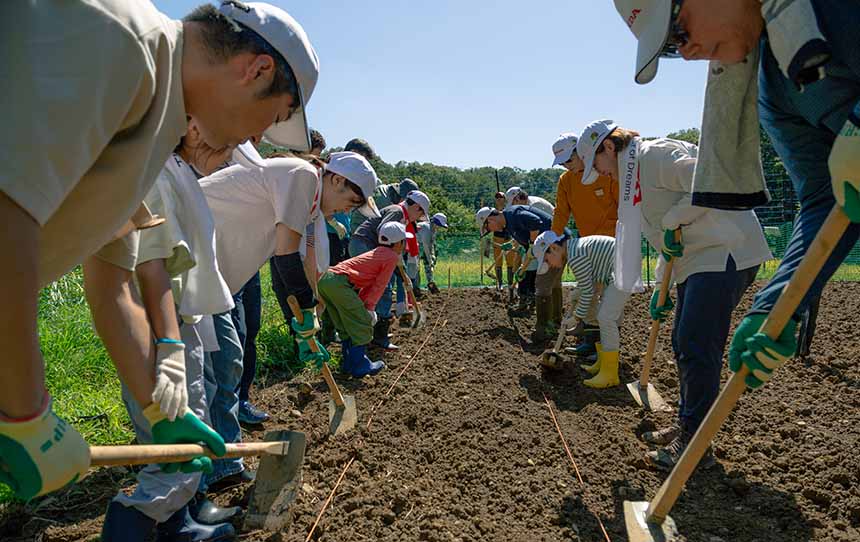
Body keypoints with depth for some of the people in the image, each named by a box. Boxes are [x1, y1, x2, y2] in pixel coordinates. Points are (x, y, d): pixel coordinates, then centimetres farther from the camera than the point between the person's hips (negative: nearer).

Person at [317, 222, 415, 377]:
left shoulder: (376, 253, 28)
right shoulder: (392, 257, 1)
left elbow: (369, 283, 25)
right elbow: (379, 285, -1)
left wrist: (363, 305, 19)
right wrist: (369, 307, 6)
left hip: (324, 279, 10)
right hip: (339, 282, -10)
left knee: (346, 326, 19)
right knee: (362, 324, 0)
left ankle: (349, 363, 26)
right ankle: (359, 366, 6)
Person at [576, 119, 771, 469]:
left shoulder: (655, 153, -9)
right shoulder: (637, 174, 21)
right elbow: (667, 241, 24)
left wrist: (672, 221, -14)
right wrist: (661, 288, 22)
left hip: (725, 252, -11)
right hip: (698, 260, 11)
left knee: (696, 348, -10)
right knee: (683, 344, 15)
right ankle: (687, 426, 27)